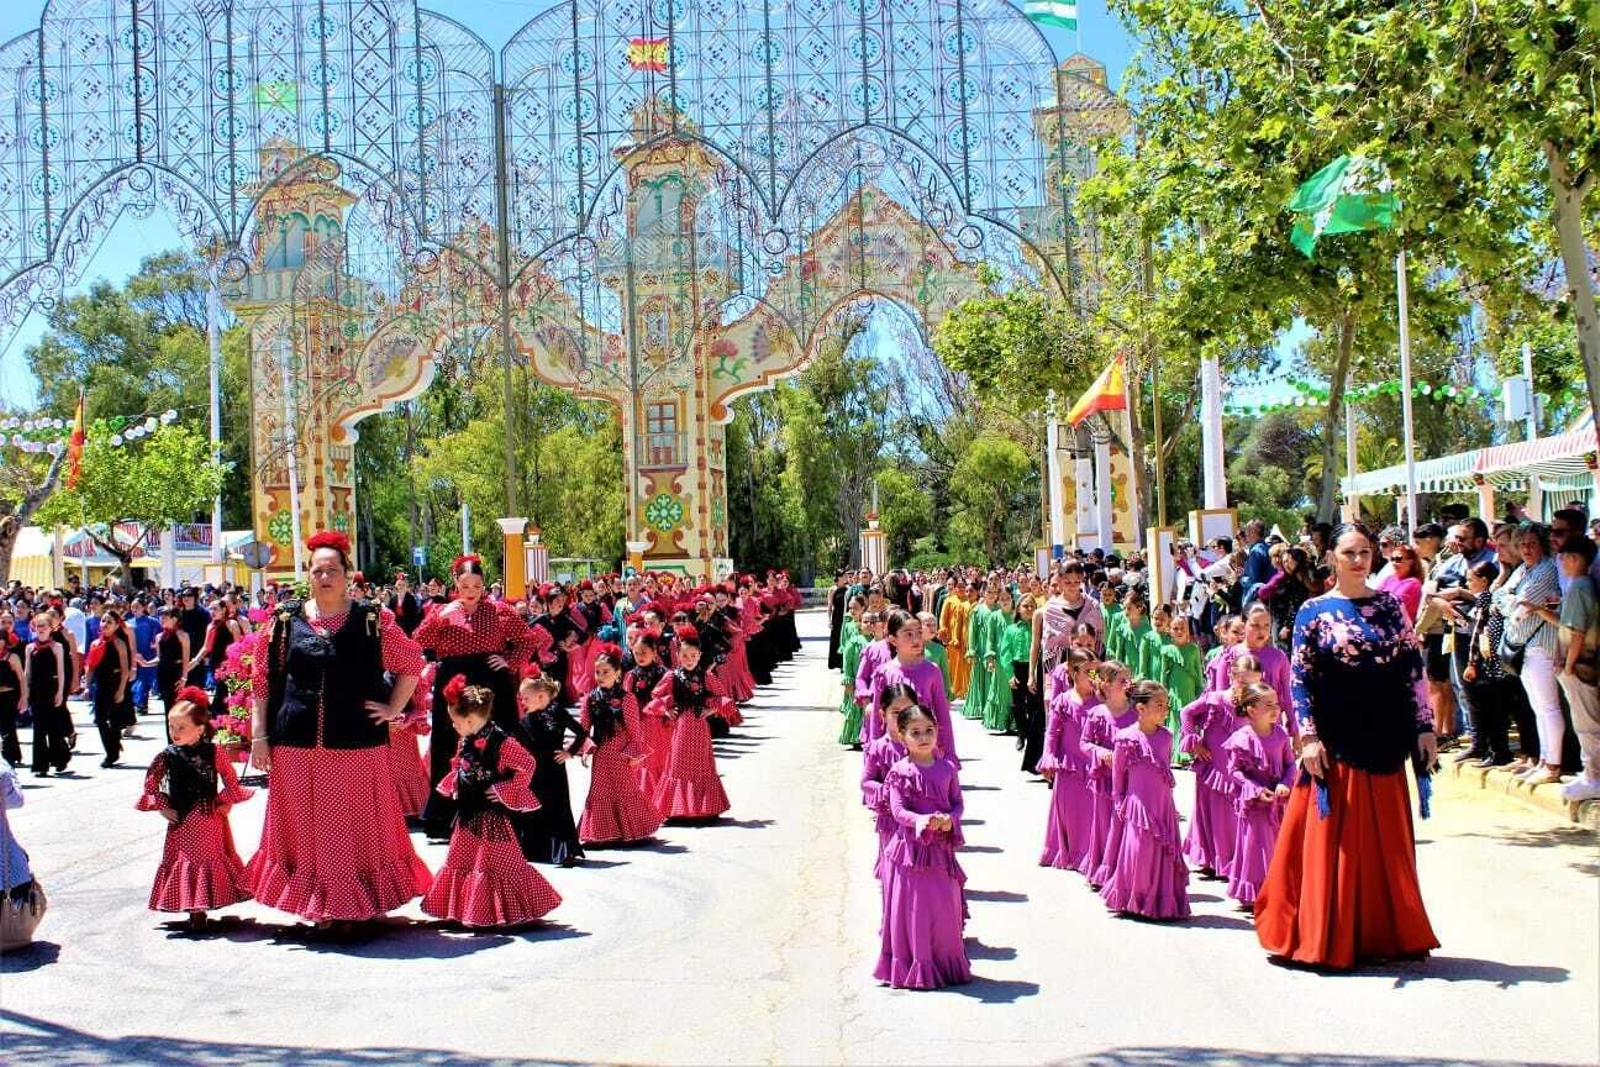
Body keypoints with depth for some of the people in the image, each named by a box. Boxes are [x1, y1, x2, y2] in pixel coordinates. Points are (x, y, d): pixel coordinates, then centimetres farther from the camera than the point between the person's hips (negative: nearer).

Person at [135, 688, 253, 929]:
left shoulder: (213, 752, -6)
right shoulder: (168, 756, -5)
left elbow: (230, 779, 5)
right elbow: (151, 782, 5)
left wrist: (227, 802, -1)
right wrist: (161, 807, 0)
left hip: (210, 818, 0)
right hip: (182, 821, 0)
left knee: (212, 860, 5)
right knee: (186, 861, 2)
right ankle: (194, 910, 8)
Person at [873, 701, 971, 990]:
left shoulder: (947, 767, 4)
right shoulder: (901, 771, -5)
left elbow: (958, 803, 7)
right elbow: (898, 810, -10)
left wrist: (950, 820, -14)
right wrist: (922, 821, -26)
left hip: (941, 847, 3)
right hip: (910, 847, -3)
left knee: (945, 906, 6)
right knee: (910, 907, 2)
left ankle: (946, 964, 21)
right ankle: (912, 967, 13)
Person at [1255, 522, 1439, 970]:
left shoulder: (1390, 606, 8)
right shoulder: (1314, 611, -2)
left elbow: (1413, 669, 8)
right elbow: (1301, 678, -5)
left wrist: (1425, 727, 3)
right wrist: (1308, 737, -12)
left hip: (1385, 739, 3)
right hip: (1336, 742, -3)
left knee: (1387, 840, 9)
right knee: (1335, 839, 1)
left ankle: (1385, 934, 22)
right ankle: (1329, 939, 11)